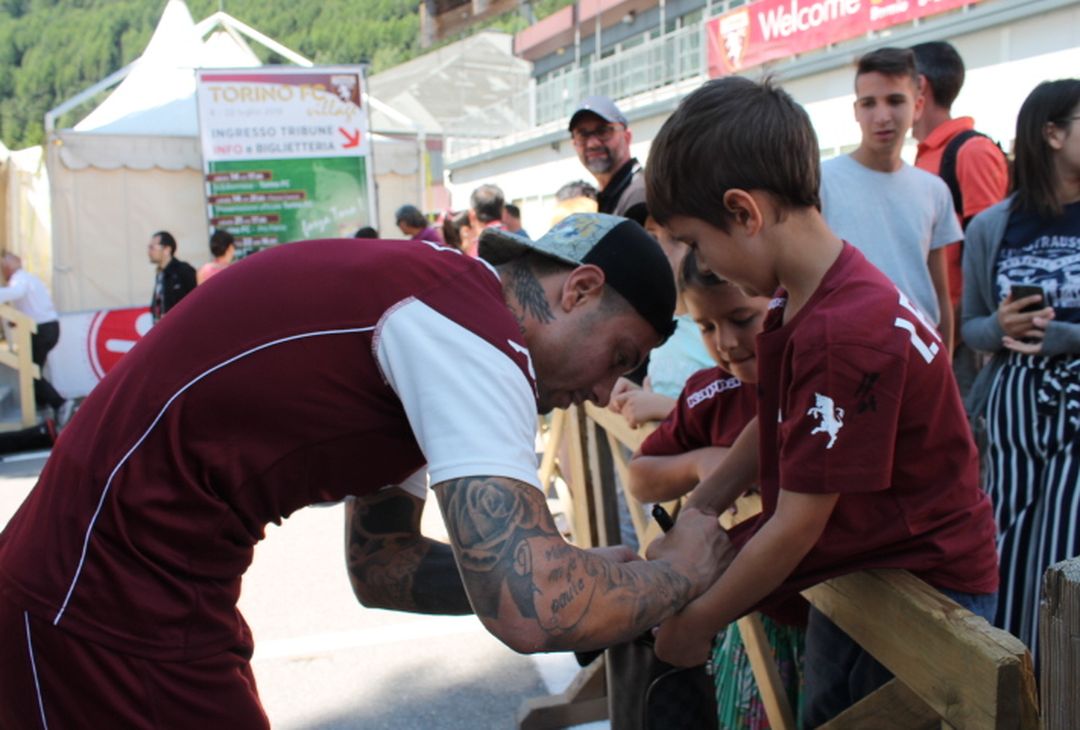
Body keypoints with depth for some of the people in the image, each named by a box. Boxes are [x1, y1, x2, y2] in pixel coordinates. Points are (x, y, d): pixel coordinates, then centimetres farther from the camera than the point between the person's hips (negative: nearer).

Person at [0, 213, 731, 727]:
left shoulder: (435, 289, 11)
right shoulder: (473, 325, -19)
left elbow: (381, 564, 13)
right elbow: (531, 614, -30)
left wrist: (579, 573, 4)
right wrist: (679, 571, -10)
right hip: (111, 606, -9)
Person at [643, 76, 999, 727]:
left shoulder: (843, 333, -30)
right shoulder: (798, 302, 0)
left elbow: (795, 526, -24)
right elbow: (771, 429, 12)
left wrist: (696, 623, -12)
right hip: (856, 572, 9)